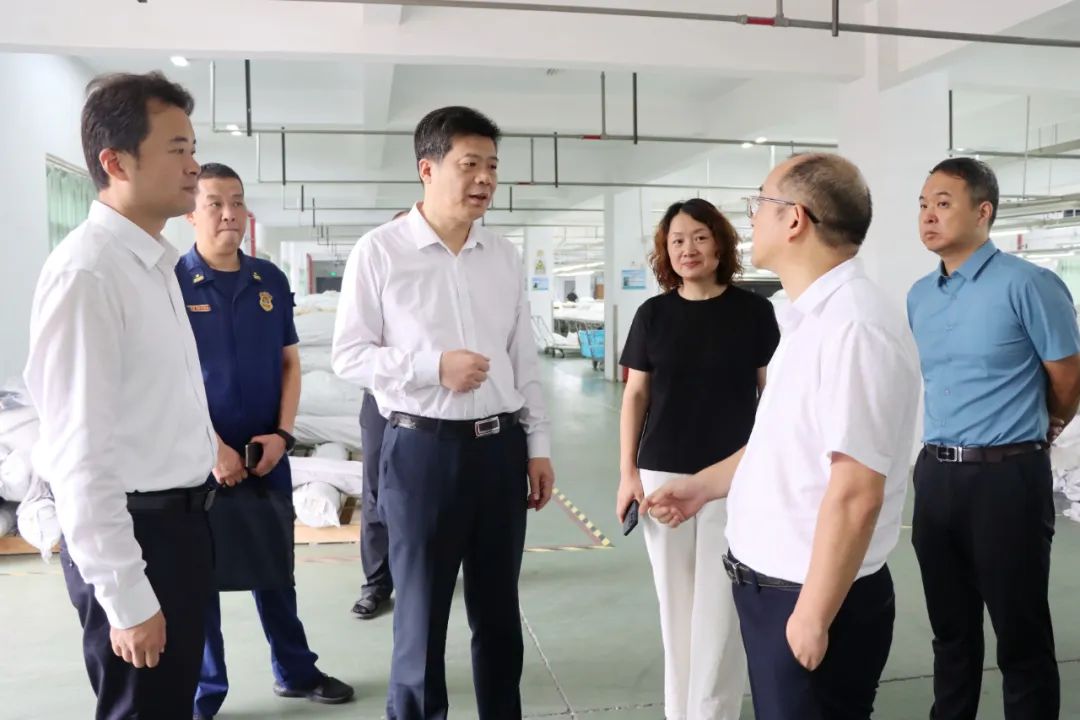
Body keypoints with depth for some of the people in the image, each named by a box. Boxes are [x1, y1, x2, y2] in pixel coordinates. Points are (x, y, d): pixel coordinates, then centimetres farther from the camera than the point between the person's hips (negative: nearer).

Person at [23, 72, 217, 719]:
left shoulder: (157, 264, 10)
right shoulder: (87, 271, -20)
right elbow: (79, 451, -22)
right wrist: (125, 597, -19)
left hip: (181, 518, 9)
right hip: (134, 530, -9)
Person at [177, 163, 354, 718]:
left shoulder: (270, 280, 5)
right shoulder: (170, 282, -7)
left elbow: (290, 363, 8)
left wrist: (282, 434, -5)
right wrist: (212, 447, -15)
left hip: (267, 454, 4)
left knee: (274, 568, 16)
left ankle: (295, 671, 32)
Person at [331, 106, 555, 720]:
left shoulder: (505, 257, 8)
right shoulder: (380, 251, -6)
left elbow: (526, 359, 11)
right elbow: (348, 355, -5)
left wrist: (539, 446, 9)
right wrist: (433, 365, -18)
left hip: (501, 446, 4)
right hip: (422, 447, -4)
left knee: (499, 612, 17)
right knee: (421, 615, 10)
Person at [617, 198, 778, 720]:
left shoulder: (753, 312, -2)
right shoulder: (653, 314, 3)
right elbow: (635, 395, 6)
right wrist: (628, 472, 1)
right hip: (662, 474, 2)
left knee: (718, 603, 4)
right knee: (674, 600, 12)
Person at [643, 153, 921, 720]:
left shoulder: (852, 327, -24)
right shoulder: (810, 319, 8)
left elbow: (855, 493, -27)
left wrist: (813, 616, -22)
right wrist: (705, 485, 19)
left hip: (812, 599, -9)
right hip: (773, 585, 9)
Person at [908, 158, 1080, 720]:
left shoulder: (1026, 284, -11)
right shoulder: (919, 297, 8)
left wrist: (1033, 435, 12)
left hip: (1006, 478, -6)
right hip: (936, 476, 6)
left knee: (1021, 637, 7)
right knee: (950, 629, 18)